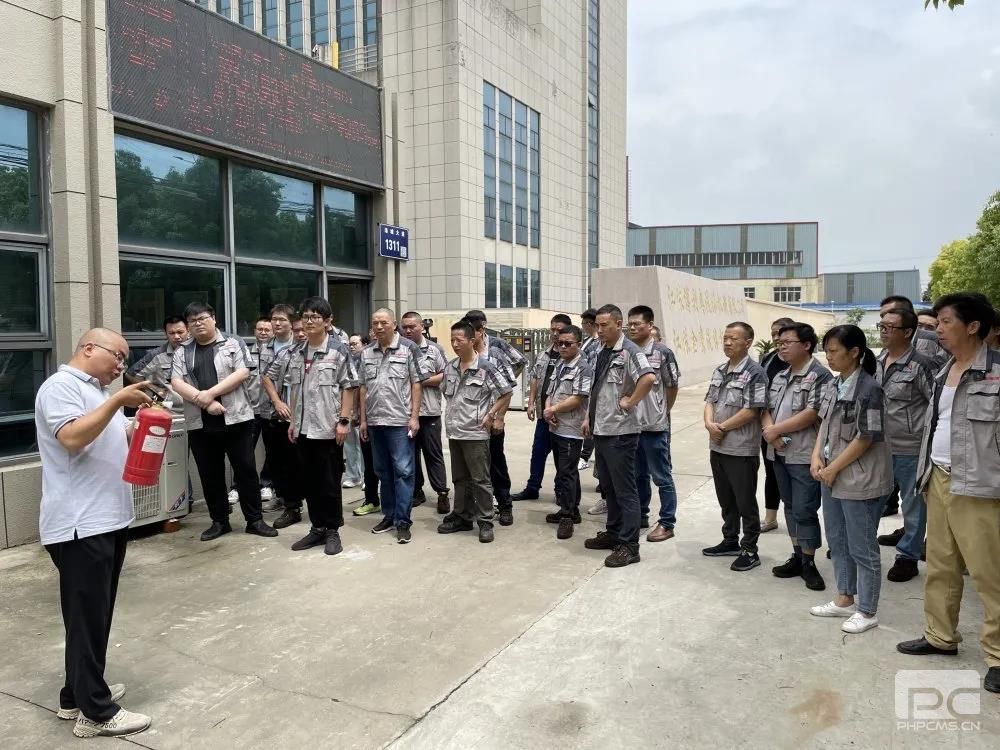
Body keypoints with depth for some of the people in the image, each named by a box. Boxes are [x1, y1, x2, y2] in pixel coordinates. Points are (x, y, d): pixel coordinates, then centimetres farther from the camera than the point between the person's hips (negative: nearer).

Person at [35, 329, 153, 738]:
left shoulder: (99, 391, 19)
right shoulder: (60, 386, -10)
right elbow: (72, 439, -24)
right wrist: (118, 401, -26)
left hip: (109, 519, 10)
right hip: (80, 525, -10)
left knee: (96, 614, 17)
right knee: (88, 617, -2)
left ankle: (77, 694, 30)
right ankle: (96, 712, 6)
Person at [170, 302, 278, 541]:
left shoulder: (233, 343, 3)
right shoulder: (182, 353, 11)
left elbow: (242, 373, -9)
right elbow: (177, 383, -1)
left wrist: (209, 393, -16)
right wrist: (204, 403, -15)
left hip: (236, 418, -3)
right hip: (199, 423, 3)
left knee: (246, 470, 2)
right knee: (210, 475, 10)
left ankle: (254, 520, 12)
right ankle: (219, 521, 23)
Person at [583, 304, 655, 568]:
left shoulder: (629, 351, -14)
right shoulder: (601, 353, 13)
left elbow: (649, 378, -30)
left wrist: (630, 402, -20)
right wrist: (588, 417, 16)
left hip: (620, 432, -9)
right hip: (600, 430, 9)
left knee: (624, 489, -2)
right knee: (608, 486, 17)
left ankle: (629, 545, 5)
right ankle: (613, 533, 30)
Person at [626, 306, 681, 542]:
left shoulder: (662, 353, -9)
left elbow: (673, 386, -2)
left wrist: (663, 412, 4)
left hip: (655, 425, -5)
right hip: (630, 424, 5)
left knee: (662, 477, 4)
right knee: (638, 475, 17)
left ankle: (667, 524, 13)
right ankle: (640, 516, 31)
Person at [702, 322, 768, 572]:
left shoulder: (755, 373, -13)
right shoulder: (719, 371, 11)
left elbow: (752, 411, -19)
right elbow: (710, 401, 11)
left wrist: (723, 427, -13)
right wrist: (710, 424, -9)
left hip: (742, 450, -7)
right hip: (718, 447, 8)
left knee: (746, 502, 4)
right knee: (726, 500, 18)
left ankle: (749, 550, 15)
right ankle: (730, 541, 32)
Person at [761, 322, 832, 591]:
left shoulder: (820, 376, -11)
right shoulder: (780, 376, 14)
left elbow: (812, 414, -19)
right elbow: (766, 408, 12)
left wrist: (776, 429, -14)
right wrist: (769, 429, -9)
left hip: (804, 456, -8)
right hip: (780, 453, 8)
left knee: (805, 511, -1)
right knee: (790, 507, 15)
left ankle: (809, 563, 12)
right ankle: (797, 557, 26)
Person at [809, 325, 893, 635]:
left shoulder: (868, 388, -17)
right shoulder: (834, 385, 7)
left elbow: (866, 438, -18)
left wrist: (833, 468, -13)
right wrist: (817, 456, -3)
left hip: (859, 480, -8)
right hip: (833, 476, 8)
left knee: (862, 548, 4)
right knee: (837, 542, 18)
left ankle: (867, 612, 19)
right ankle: (844, 600, 34)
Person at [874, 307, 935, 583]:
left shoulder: (920, 365, -12)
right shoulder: (876, 362, 7)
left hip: (910, 449, -6)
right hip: (879, 446, 6)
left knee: (913, 504, 8)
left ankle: (908, 556, 20)